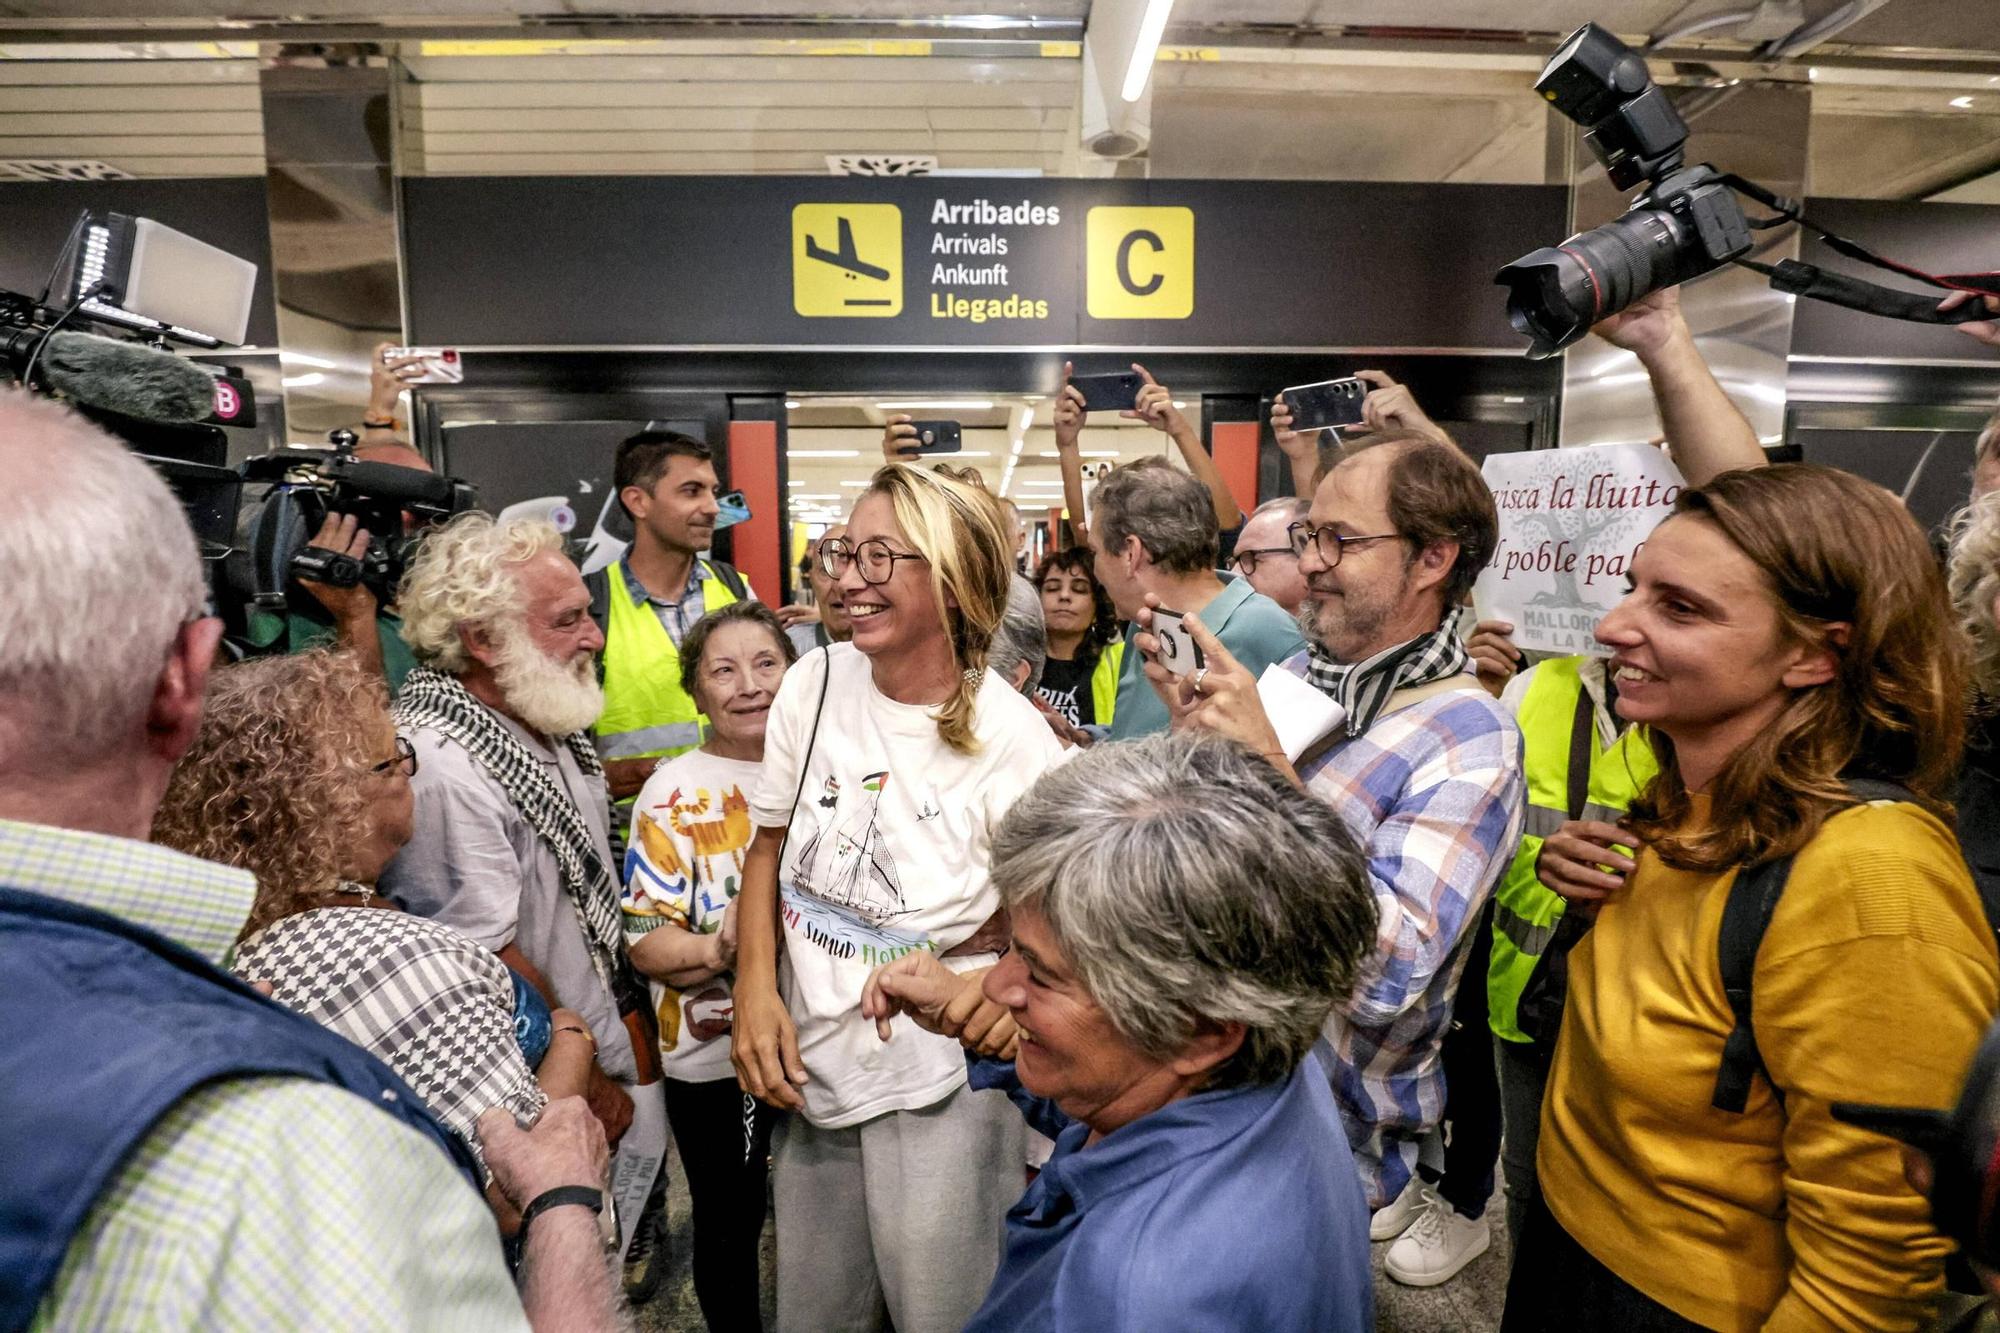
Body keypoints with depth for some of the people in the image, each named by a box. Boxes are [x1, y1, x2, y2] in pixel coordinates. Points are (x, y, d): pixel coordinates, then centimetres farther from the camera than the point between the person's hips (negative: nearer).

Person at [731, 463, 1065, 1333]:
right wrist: (753, 986, -4)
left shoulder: (1012, 739, -16)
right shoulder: (814, 682, -4)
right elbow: (769, 847, 7)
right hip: (810, 1067, 4)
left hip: (941, 1089, -4)